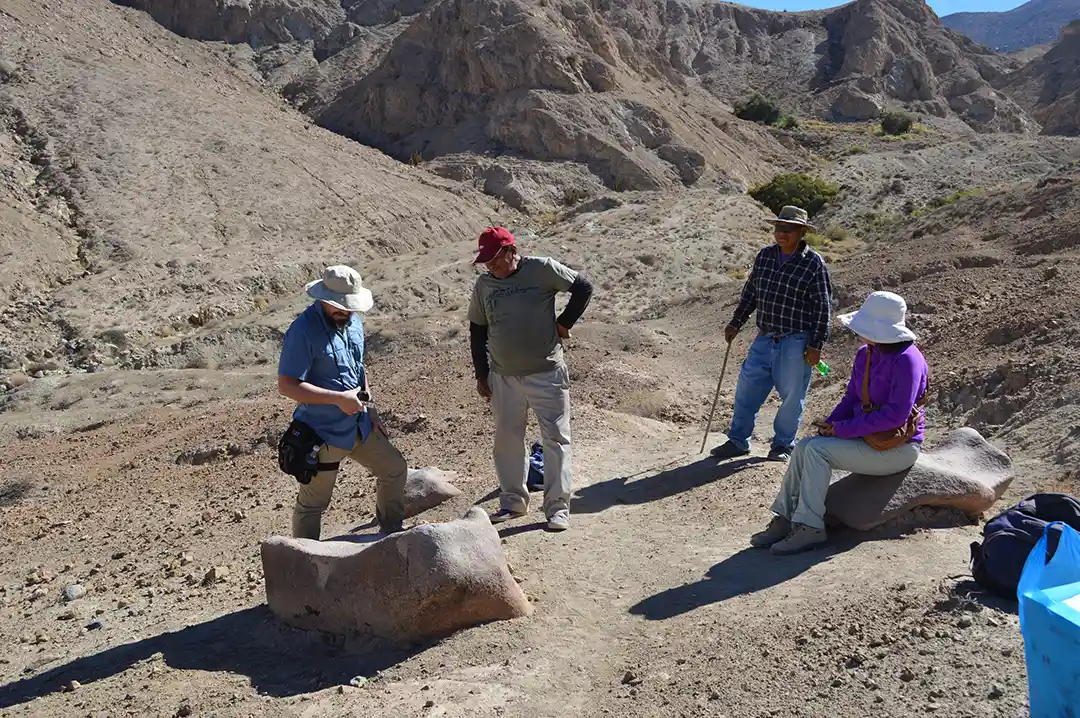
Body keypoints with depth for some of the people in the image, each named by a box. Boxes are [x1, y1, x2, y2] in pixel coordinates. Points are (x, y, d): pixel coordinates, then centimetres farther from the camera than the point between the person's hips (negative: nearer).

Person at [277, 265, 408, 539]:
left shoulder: (353, 322, 5)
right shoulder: (303, 331, -21)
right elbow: (287, 385, -25)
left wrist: (369, 410, 12)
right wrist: (339, 398, -26)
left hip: (358, 426, 8)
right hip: (323, 433, -8)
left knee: (395, 470, 18)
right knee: (313, 504, 5)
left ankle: (392, 532, 37)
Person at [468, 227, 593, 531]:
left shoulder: (542, 269, -9)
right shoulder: (483, 284, 3)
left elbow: (583, 287, 0)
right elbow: (477, 331, 12)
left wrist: (564, 322, -5)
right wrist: (481, 374, 10)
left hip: (546, 374, -4)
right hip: (503, 378, 4)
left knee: (556, 438, 0)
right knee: (506, 440, 10)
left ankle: (557, 507, 10)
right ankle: (513, 501, 27)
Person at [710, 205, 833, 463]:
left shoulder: (813, 263, -9)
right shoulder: (765, 256, 6)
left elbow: (822, 307, -8)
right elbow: (750, 292, 17)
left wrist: (816, 345, -11)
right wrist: (736, 323, 15)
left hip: (796, 342, -5)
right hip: (765, 338, 5)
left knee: (791, 395, 5)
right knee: (747, 388, 7)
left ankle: (783, 444, 24)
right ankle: (738, 441, 19)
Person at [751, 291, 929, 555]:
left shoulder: (907, 360, -20)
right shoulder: (865, 355, 7)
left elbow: (896, 415, -26)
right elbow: (852, 397, 14)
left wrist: (842, 429, -22)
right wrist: (830, 423, -6)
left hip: (898, 448, -8)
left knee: (818, 449, -23)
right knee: (804, 447, -11)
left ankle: (810, 528, -19)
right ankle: (784, 520, -8)